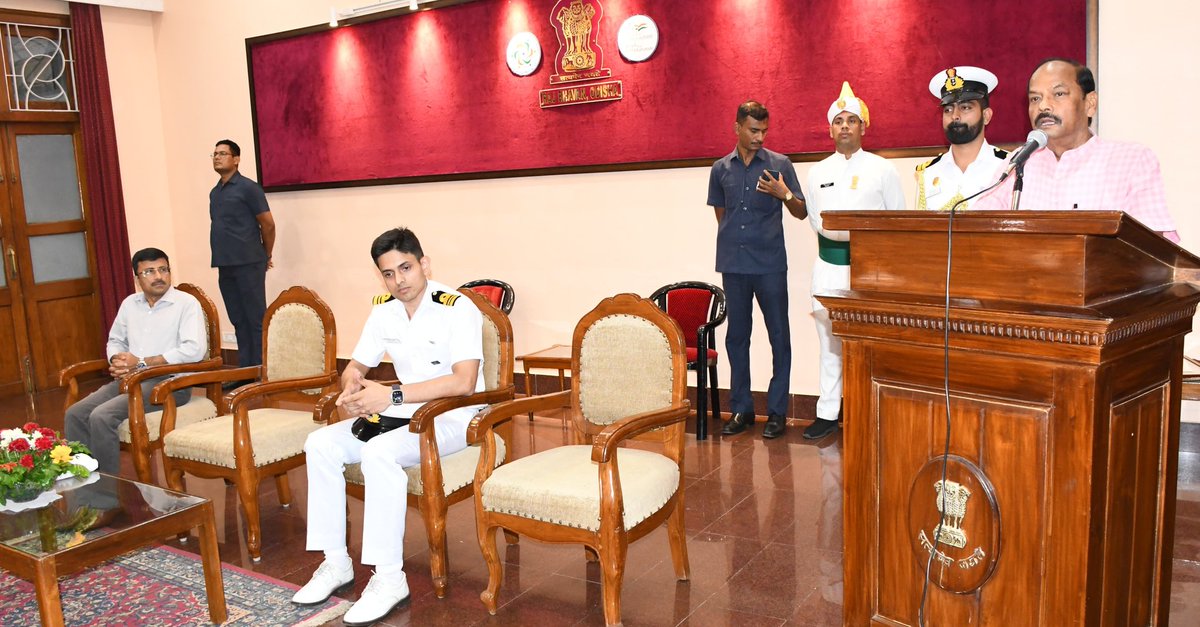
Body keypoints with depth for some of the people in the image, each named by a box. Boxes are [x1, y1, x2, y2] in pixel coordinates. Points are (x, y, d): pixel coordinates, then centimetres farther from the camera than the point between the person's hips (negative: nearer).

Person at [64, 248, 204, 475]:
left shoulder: (186, 303, -5)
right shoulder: (130, 303, 17)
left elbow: (195, 350, -17)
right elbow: (115, 340, 27)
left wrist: (141, 362, -14)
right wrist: (117, 361, 1)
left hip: (168, 382, -7)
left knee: (101, 416, -24)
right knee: (75, 414, -11)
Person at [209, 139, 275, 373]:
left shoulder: (248, 188, -6)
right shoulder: (214, 192, 15)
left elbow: (268, 224, -5)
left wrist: (266, 256, 5)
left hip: (248, 265, -7)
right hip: (224, 266, 7)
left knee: (256, 320, -3)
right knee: (238, 321, 11)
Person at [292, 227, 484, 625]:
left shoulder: (458, 309, -17)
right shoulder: (384, 312, 5)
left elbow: (463, 382, -27)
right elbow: (356, 367, 15)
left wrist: (392, 395, -28)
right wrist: (353, 386, -12)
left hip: (454, 418, -7)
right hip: (404, 414, 8)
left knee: (379, 452, -33)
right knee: (321, 444, -9)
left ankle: (389, 578, -23)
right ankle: (335, 563, -2)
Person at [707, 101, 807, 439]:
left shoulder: (780, 164, 2)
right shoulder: (721, 169, 9)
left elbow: (801, 213, 3)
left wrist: (786, 195, -15)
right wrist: (735, 238, 9)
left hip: (770, 265, -2)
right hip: (733, 265, 3)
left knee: (779, 336, 0)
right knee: (736, 336, 8)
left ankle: (777, 411, 9)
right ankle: (740, 408, 18)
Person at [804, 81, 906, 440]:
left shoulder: (882, 169, 4)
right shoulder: (818, 172, 13)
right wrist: (837, 236, 0)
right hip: (828, 264, 3)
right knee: (829, 340, 6)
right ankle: (827, 414, 12)